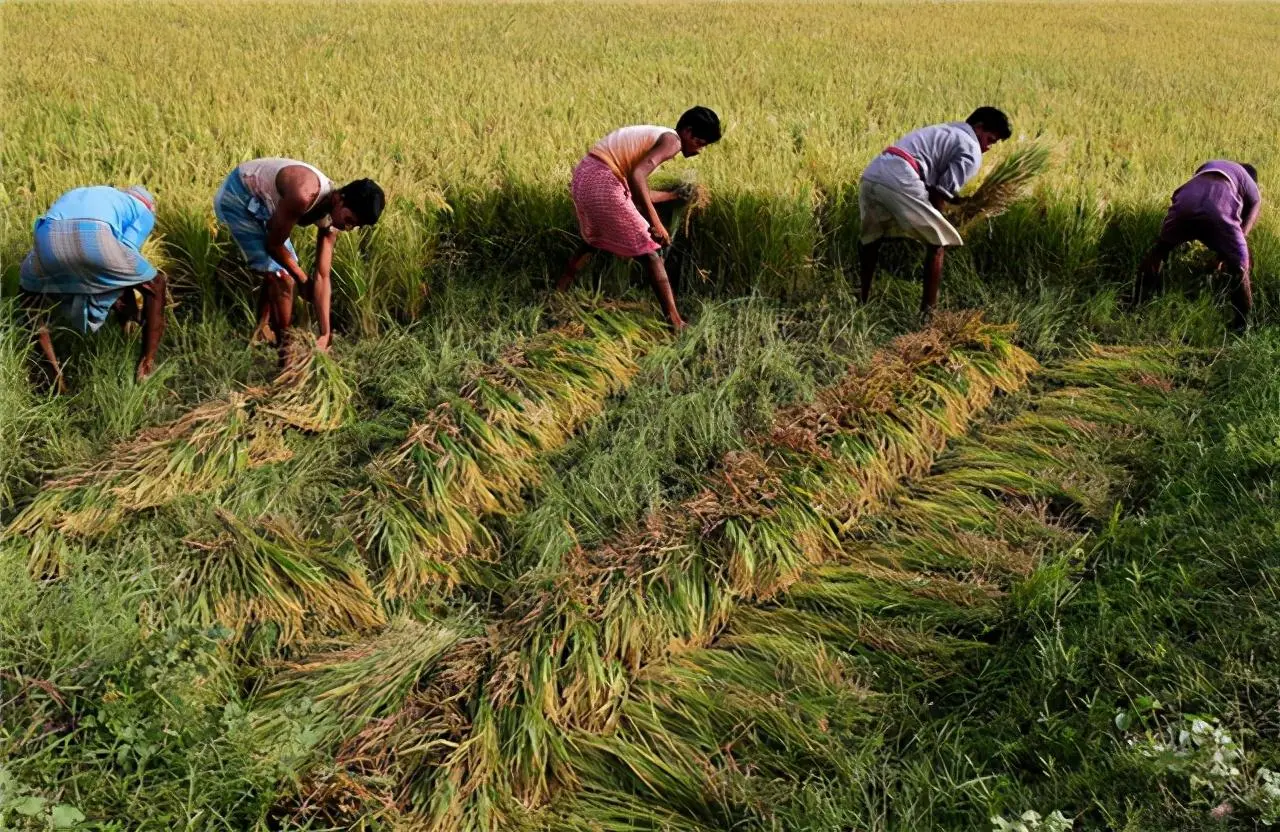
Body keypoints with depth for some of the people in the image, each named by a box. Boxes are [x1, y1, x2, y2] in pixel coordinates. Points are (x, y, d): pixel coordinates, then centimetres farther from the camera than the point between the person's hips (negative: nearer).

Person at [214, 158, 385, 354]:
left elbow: (322, 277, -10)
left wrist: (325, 334, -14)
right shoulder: (304, 196, -36)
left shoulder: (330, 221, -11)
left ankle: (262, 334, 30)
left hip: (260, 202, 8)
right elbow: (274, 245, -22)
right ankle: (285, 344, 2)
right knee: (280, 275, -11)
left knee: (276, 271, 15)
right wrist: (303, 281, -9)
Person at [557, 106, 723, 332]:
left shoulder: (656, 136, 21)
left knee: (595, 239, 34)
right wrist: (655, 222, -24)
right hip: (602, 182, -10)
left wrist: (674, 195, 35)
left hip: (584, 174, 10)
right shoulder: (671, 141, -6)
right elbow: (637, 176, -23)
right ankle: (675, 321, -5)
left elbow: (636, 190, 22)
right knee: (650, 250, -3)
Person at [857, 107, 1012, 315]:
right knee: (938, 242, 7)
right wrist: (933, 221, 10)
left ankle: (863, 298, 40)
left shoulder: (944, 131, 34)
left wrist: (962, 200, 28)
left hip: (870, 175, 8)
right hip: (898, 182, -8)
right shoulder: (972, 152, 7)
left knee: (872, 238, 28)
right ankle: (927, 310, 5)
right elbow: (941, 192, -2)